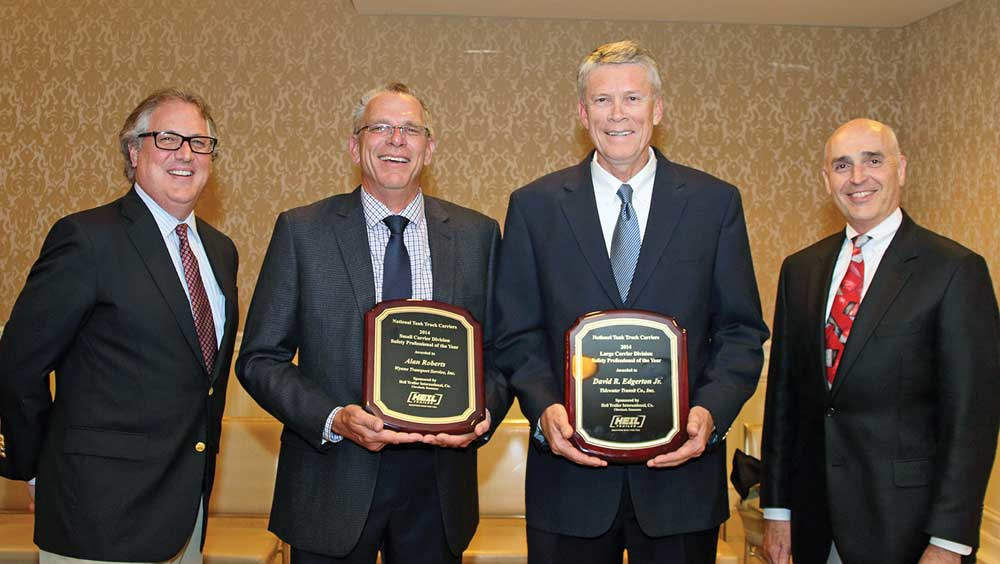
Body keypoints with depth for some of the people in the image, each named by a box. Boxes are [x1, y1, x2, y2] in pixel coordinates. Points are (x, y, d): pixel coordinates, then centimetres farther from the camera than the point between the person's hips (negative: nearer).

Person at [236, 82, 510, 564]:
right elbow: (259, 359, -2)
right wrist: (334, 419, -16)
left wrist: (483, 411, -13)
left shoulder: (477, 234, 3)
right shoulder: (301, 231, -2)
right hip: (333, 483, -1)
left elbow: (500, 351, 7)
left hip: (438, 485, 2)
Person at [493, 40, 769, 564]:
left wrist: (710, 411, -13)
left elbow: (742, 330, 3)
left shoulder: (716, 202, 3)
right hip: (570, 470, 0)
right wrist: (544, 409, -14)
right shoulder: (534, 205, 3)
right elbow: (516, 334, 2)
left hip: (682, 468, 0)